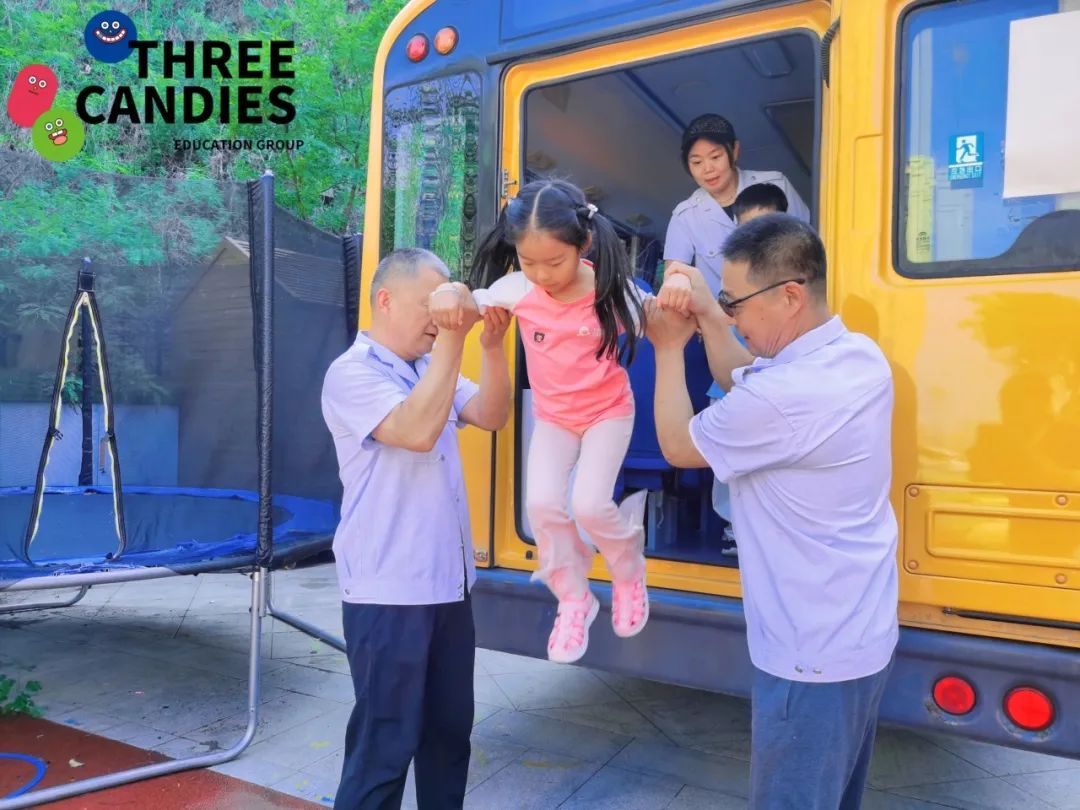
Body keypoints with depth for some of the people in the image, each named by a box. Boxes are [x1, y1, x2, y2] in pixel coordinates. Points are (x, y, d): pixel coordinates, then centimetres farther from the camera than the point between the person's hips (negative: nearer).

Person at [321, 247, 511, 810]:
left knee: (450, 730, 19)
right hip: (389, 595, -8)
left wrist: (492, 346, -10)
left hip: (448, 586, 8)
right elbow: (418, 430, -26)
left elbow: (491, 417, 3)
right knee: (384, 745, 1)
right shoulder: (352, 373, -11)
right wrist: (452, 339, -24)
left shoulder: (430, 369, 11)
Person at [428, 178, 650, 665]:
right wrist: (450, 293, -33)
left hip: (609, 411, -3)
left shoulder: (612, 291, -21)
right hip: (552, 415, 3)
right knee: (542, 503, -14)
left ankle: (629, 578, 18)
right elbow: (471, 303, -8)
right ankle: (573, 600, 13)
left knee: (590, 504, -17)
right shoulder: (518, 288, -15)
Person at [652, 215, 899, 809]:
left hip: (811, 659, -9)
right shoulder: (861, 356, -1)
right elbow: (746, 384, 11)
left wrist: (669, 348, -3)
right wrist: (707, 314, -2)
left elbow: (677, 444, -13)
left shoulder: (785, 397, -30)